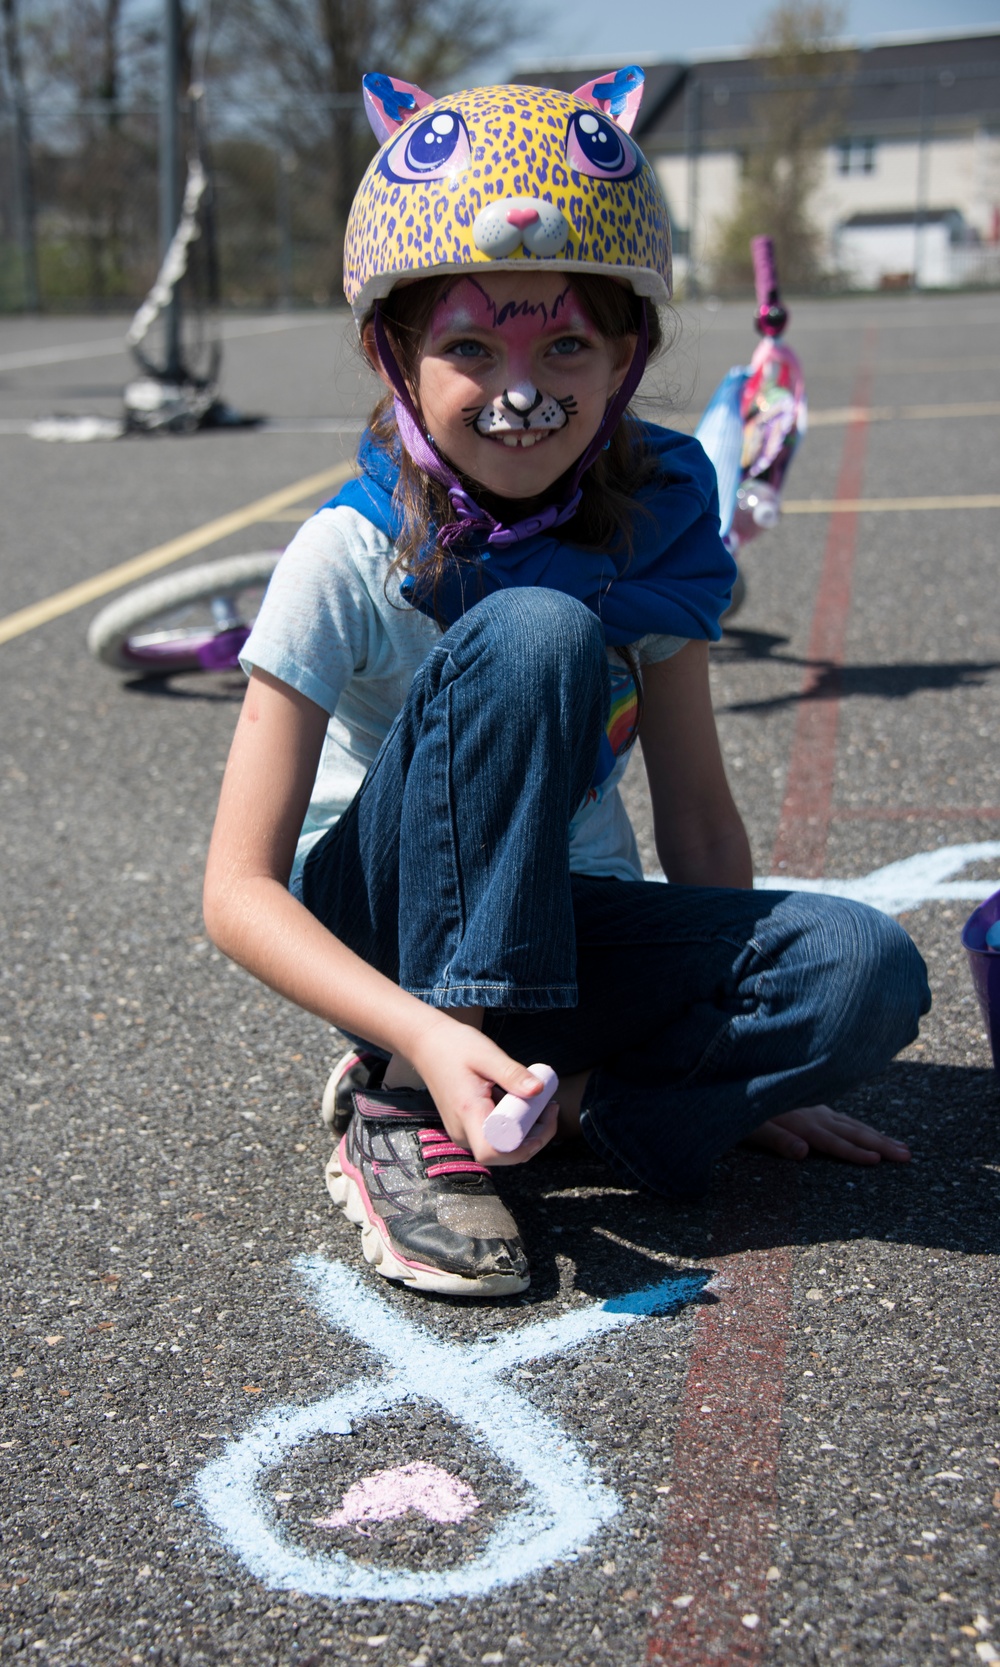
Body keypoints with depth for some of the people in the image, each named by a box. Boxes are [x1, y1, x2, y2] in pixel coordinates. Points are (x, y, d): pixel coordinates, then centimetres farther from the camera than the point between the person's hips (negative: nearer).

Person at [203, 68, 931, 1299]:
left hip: (564, 926, 3)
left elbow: (694, 809, 1)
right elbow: (240, 892, -20)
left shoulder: (655, 526, -7)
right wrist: (430, 1034, -36)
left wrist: (754, 1056, -1)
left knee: (868, 974, -24)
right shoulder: (347, 562, -18)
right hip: (384, 922, -3)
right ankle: (410, 1112, -27)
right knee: (533, 634, -32)